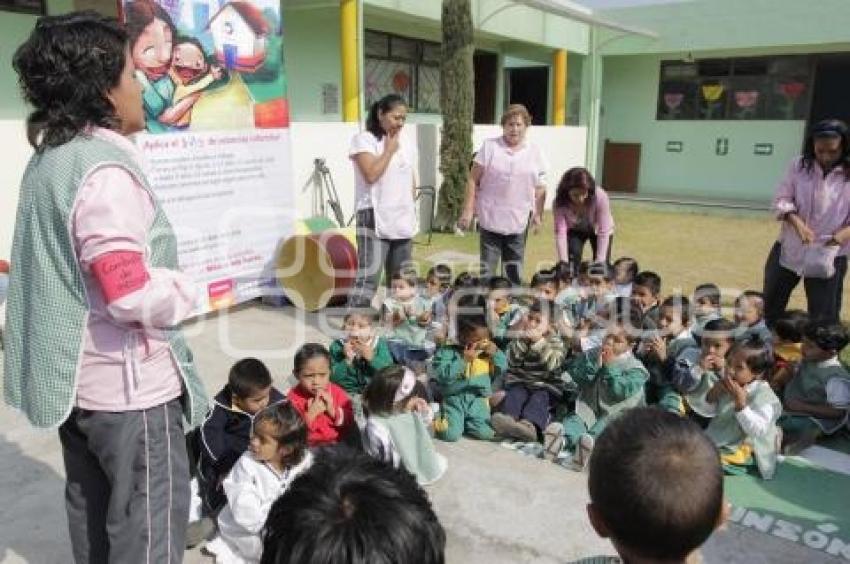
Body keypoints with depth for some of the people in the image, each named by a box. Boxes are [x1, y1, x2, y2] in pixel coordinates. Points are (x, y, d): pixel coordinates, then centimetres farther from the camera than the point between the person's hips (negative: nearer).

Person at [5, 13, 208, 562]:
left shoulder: (49, 159, 7)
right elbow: (132, 296, -29)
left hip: (75, 375, 9)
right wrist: (186, 289, -11)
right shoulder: (106, 171, -23)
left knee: (92, 512, 23)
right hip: (127, 382, -9)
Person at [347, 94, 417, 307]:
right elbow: (371, 175, -19)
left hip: (402, 221, 7)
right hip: (374, 220, -7)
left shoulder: (406, 143, 15)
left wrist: (409, 207, 14)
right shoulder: (364, 140, -6)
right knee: (369, 276, -13)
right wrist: (389, 150, -9)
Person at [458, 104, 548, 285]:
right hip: (491, 218, -2)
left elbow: (540, 187, 9)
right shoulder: (489, 146, -1)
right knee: (487, 269, 1)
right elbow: (473, 180, -2)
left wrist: (538, 214, 2)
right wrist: (468, 210, -7)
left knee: (514, 270, 11)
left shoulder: (535, 152, 6)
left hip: (519, 220, 2)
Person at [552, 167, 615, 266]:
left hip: (598, 229, 0)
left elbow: (604, 232, -34)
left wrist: (600, 261, -38)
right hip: (575, 230, 0)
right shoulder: (560, 203, -34)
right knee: (573, 261, -20)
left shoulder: (600, 197, -37)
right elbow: (560, 232, -34)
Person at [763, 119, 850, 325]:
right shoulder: (800, 165, -3)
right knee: (769, 306, 15)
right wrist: (797, 223, -21)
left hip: (829, 257, -2)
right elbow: (781, 199, -3)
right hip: (788, 248, 3)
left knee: (824, 319, 5)